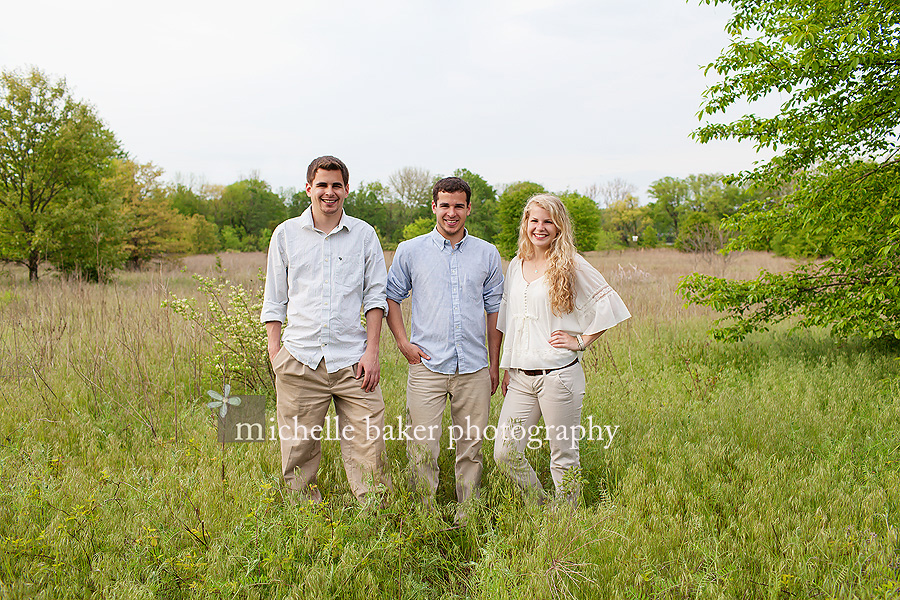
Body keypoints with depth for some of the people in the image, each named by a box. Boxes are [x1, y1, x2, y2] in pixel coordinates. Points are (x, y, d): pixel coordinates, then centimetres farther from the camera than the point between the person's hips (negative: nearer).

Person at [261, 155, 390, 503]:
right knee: (298, 448, 5)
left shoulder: (364, 234, 8)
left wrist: (372, 351, -2)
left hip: (352, 360, 0)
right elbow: (274, 300, 12)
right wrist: (275, 353, 3)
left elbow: (375, 295, 8)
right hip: (300, 360, 1)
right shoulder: (286, 234, 9)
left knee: (368, 448, -3)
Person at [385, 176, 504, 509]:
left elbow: (494, 309, 12)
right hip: (427, 366, -1)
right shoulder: (410, 251, 4)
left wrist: (494, 365, 11)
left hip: (474, 369, 2)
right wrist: (403, 343, -1)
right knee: (422, 447, -3)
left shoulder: (487, 254, 8)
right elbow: (391, 297, 11)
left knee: (471, 447, 8)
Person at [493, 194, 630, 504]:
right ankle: (540, 505, 25)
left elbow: (610, 306, -3)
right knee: (504, 453, 1)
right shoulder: (516, 265, 13)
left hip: (558, 375, -5)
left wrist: (581, 341, -5)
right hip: (521, 377, 5)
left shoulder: (571, 266, -4)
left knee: (563, 456, 4)